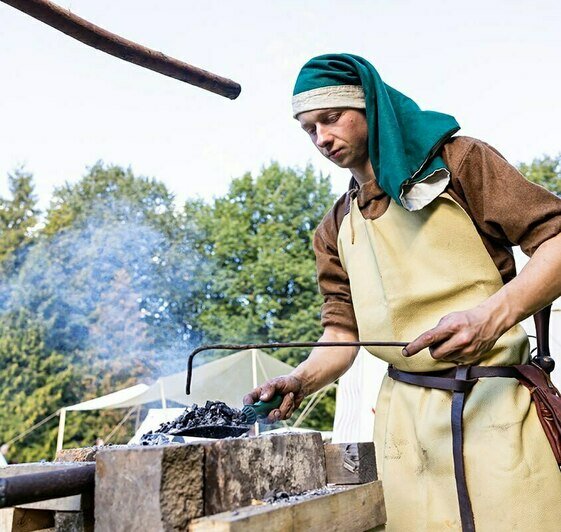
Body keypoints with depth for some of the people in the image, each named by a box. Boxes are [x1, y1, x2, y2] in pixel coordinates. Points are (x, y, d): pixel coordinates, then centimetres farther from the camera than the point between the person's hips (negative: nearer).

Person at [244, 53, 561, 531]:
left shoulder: (458, 161, -1)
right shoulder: (336, 229, 14)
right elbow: (343, 331, 13)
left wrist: (494, 313, -24)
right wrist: (301, 381, -7)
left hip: (493, 402, -4)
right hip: (403, 415, 4)